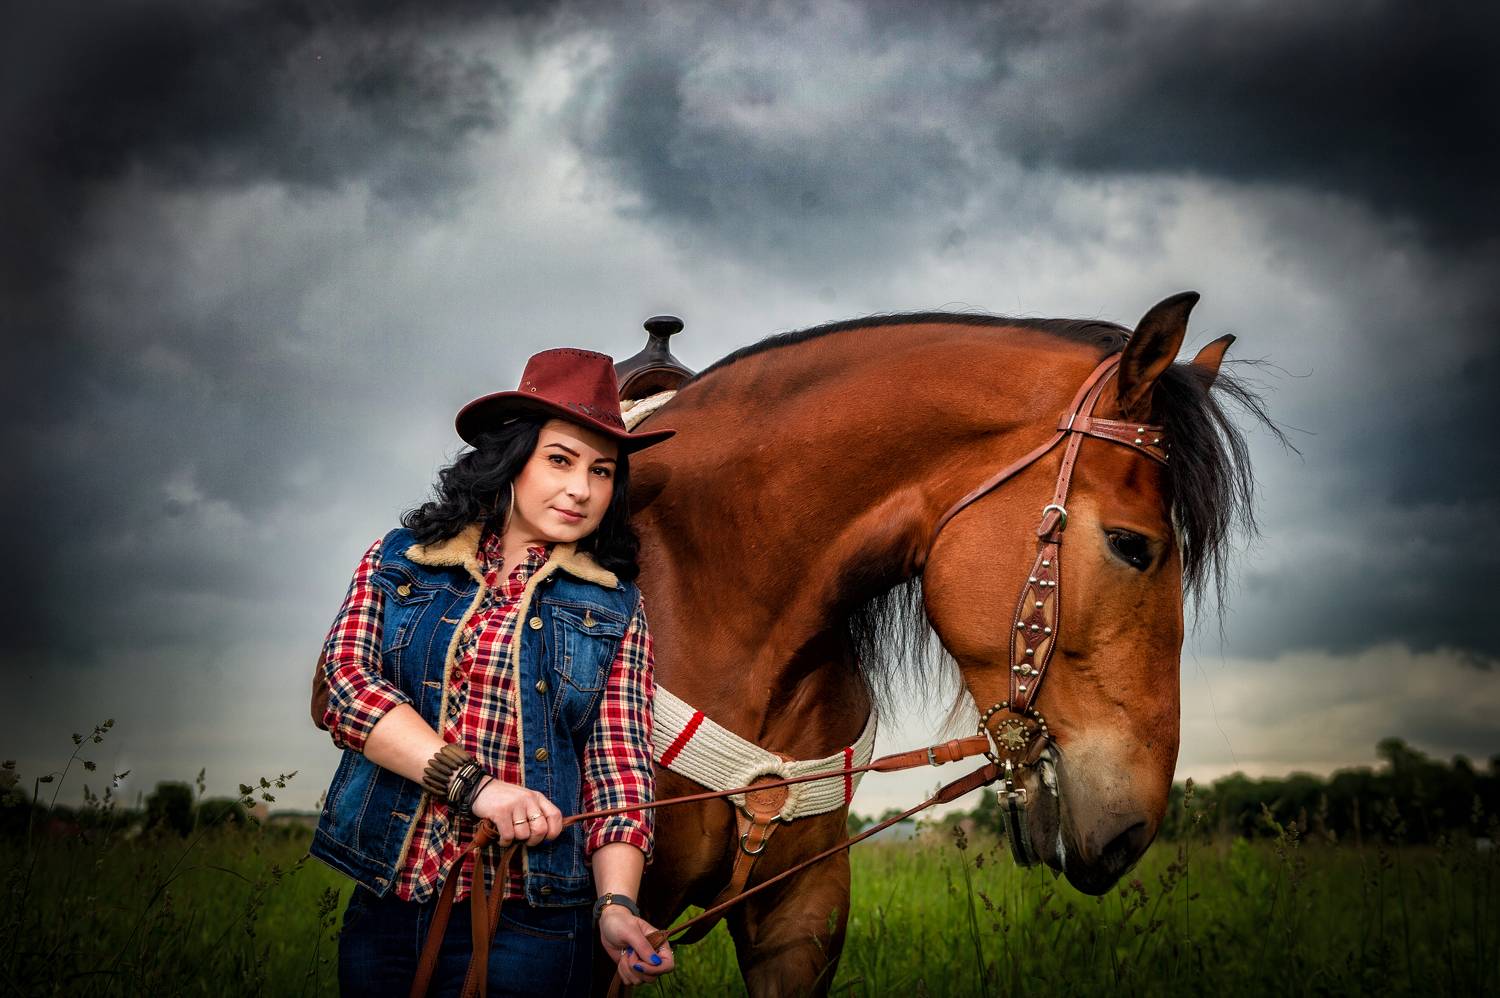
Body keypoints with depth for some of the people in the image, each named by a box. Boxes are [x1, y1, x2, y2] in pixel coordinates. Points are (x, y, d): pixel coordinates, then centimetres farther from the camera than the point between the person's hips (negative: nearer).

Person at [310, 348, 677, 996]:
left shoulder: (614, 608, 5)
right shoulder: (397, 560, 7)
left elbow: (619, 769, -1)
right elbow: (345, 681, -7)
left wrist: (617, 905, -18)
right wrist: (473, 783, -20)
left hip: (528, 924, -1)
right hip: (383, 903, 2)